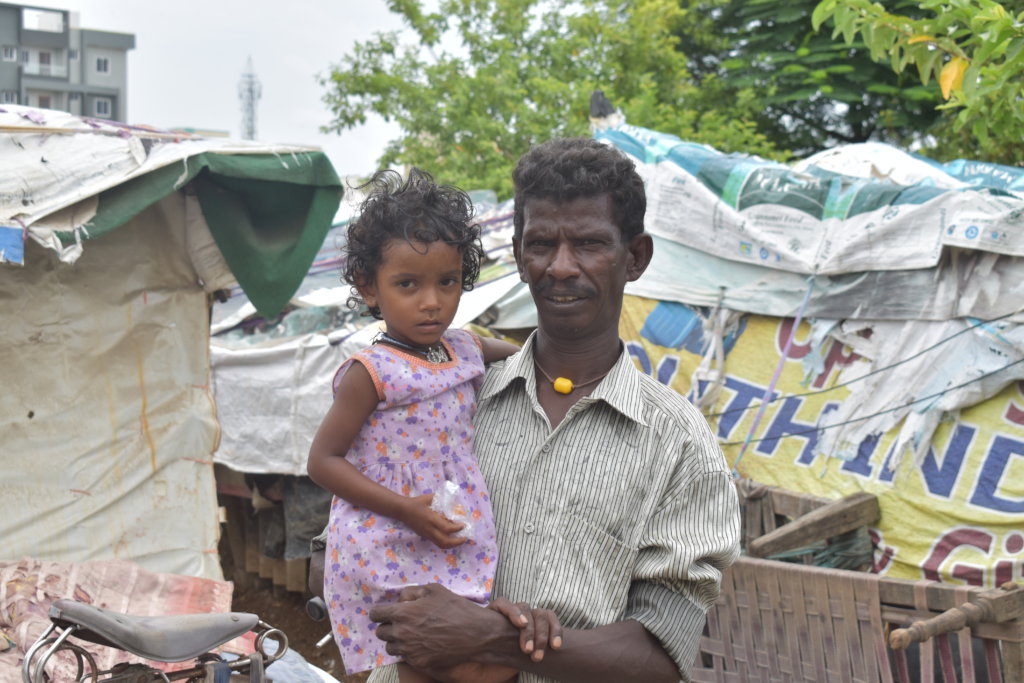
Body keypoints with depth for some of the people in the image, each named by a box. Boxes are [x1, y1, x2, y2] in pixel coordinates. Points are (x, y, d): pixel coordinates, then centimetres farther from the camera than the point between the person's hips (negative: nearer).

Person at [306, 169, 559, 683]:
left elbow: (520, 355, 32)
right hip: (391, 557, -5)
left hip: (456, 543, 6)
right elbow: (323, 461, -11)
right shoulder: (371, 372, -11)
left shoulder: (465, 350, 8)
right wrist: (406, 510, -17)